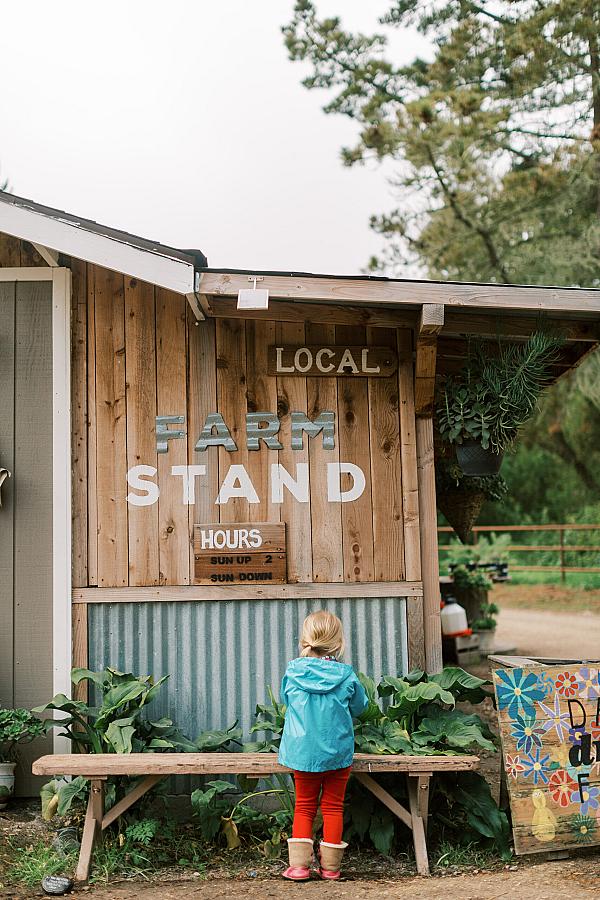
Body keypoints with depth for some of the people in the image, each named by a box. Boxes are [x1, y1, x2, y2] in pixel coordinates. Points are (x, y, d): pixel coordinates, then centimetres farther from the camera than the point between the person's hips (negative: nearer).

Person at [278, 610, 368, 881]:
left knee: (304, 807, 14)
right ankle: (330, 866, 16)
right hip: (338, 752, -1)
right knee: (333, 807, 12)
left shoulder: (292, 671, -8)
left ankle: (299, 864, 9)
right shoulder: (346, 675, -10)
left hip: (302, 751, 1)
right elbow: (358, 707, 6)